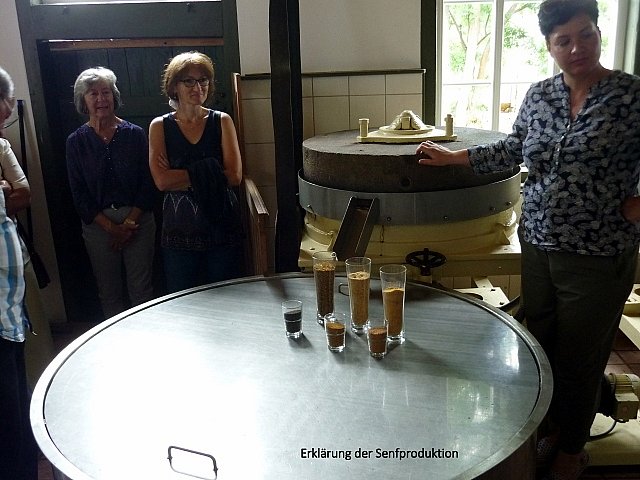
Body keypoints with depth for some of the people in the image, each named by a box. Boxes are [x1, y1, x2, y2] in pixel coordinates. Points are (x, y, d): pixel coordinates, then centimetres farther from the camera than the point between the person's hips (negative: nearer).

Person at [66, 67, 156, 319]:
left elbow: (147, 183, -1)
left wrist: (129, 222, -9)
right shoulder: (76, 141, 2)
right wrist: (111, 227, -9)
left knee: (141, 288, 3)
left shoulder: (135, 134, 0)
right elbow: (79, 194, -1)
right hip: (98, 224, 1)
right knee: (108, 292, 9)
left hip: (138, 219, -1)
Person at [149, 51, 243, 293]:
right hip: (180, 228, 0)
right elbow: (162, 181, -11)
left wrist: (180, 175, -11)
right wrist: (209, 172, -14)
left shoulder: (222, 121, 2)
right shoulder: (160, 126, 1)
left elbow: (234, 176, -10)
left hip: (222, 225, 0)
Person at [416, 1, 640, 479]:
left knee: (579, 359, 9)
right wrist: (452, 157, 15)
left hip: (597, 259, -4)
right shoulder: (539, 95, 4)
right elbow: (512, 150, 15)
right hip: (538, 246, 5)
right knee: (541, 346, 16)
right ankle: (554, 427, 41)